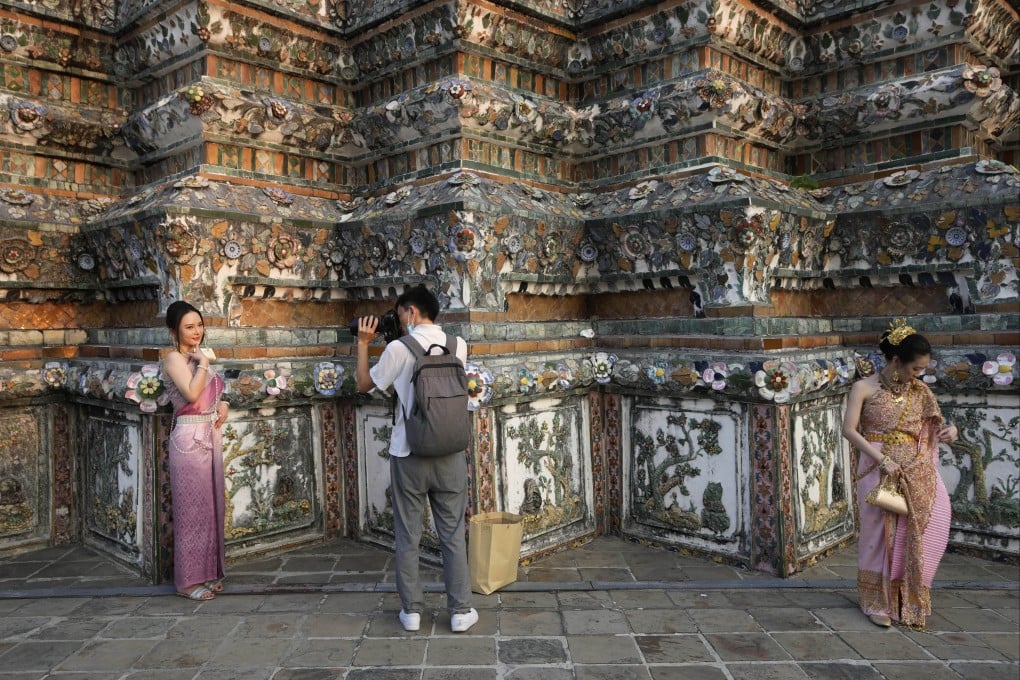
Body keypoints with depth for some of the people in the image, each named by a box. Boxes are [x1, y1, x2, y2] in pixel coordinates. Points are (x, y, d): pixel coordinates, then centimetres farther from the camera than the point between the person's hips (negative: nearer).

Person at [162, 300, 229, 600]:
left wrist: (222, 405, 7)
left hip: (211, 437, 8)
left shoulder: (199, 358, 15)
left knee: (211, 505, 12)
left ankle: (208, 572, 22)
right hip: (190, 439, -8)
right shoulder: (174, 359, -9)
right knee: (192, 508, -2)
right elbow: (192, 394, -24)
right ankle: (190, 579, 8)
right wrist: (203, 363, -13)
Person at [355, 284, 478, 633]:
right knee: (453, 535, 9)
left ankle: (411, 611, 19)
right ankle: (460, 611, 15)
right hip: (449, 454, 2)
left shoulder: (399, 349, -10)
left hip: (408, 454, -2)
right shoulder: (458, 346, 0)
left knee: (408, 536, 10)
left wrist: (363, 343, 14)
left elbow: (364, 384, 5)